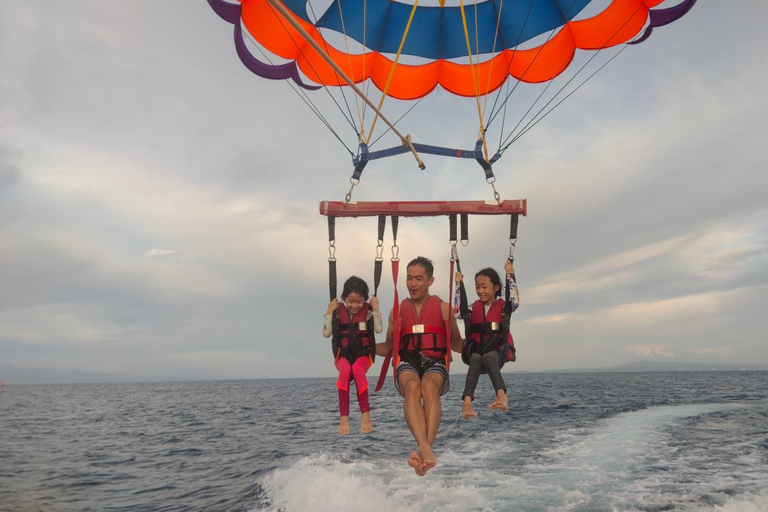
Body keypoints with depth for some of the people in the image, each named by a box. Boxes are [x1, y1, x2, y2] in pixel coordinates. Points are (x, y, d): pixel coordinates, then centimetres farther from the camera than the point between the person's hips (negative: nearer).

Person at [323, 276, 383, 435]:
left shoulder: (368, 311, 0)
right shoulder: (338, 312, 2)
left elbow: (379, 329, -12)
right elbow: (326, 333, -3)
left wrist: (376, 308, -12)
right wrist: (329, 311, -8)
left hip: (363, 353, -1)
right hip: (343, 353, 1)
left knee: (357, 369, -36)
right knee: (345, 370, -35)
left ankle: (366, 414, -25)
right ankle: (344, 417, -32)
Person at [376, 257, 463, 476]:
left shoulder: (443, 308, 18)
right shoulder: (398, 311, 22)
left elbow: (456, 343, 20)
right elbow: (388, 347, 25)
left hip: (435, 363, 0)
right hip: (407, 363, 1)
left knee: (429, 386, -38)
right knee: (412, 386, -37)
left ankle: (426, 448, -48)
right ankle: (425, 450, -51)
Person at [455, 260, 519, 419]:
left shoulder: (503, 306, 12)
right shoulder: (474, 307, 20)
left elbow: (515, 301, -9)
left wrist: (510, 276, -8)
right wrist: (458, 285, 5)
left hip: (497, 351, -2)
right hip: (476, 350, 2)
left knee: (488, 357, -38)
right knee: (476, 360, -35)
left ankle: (502, 395, -59)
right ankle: (467, 402, -53)